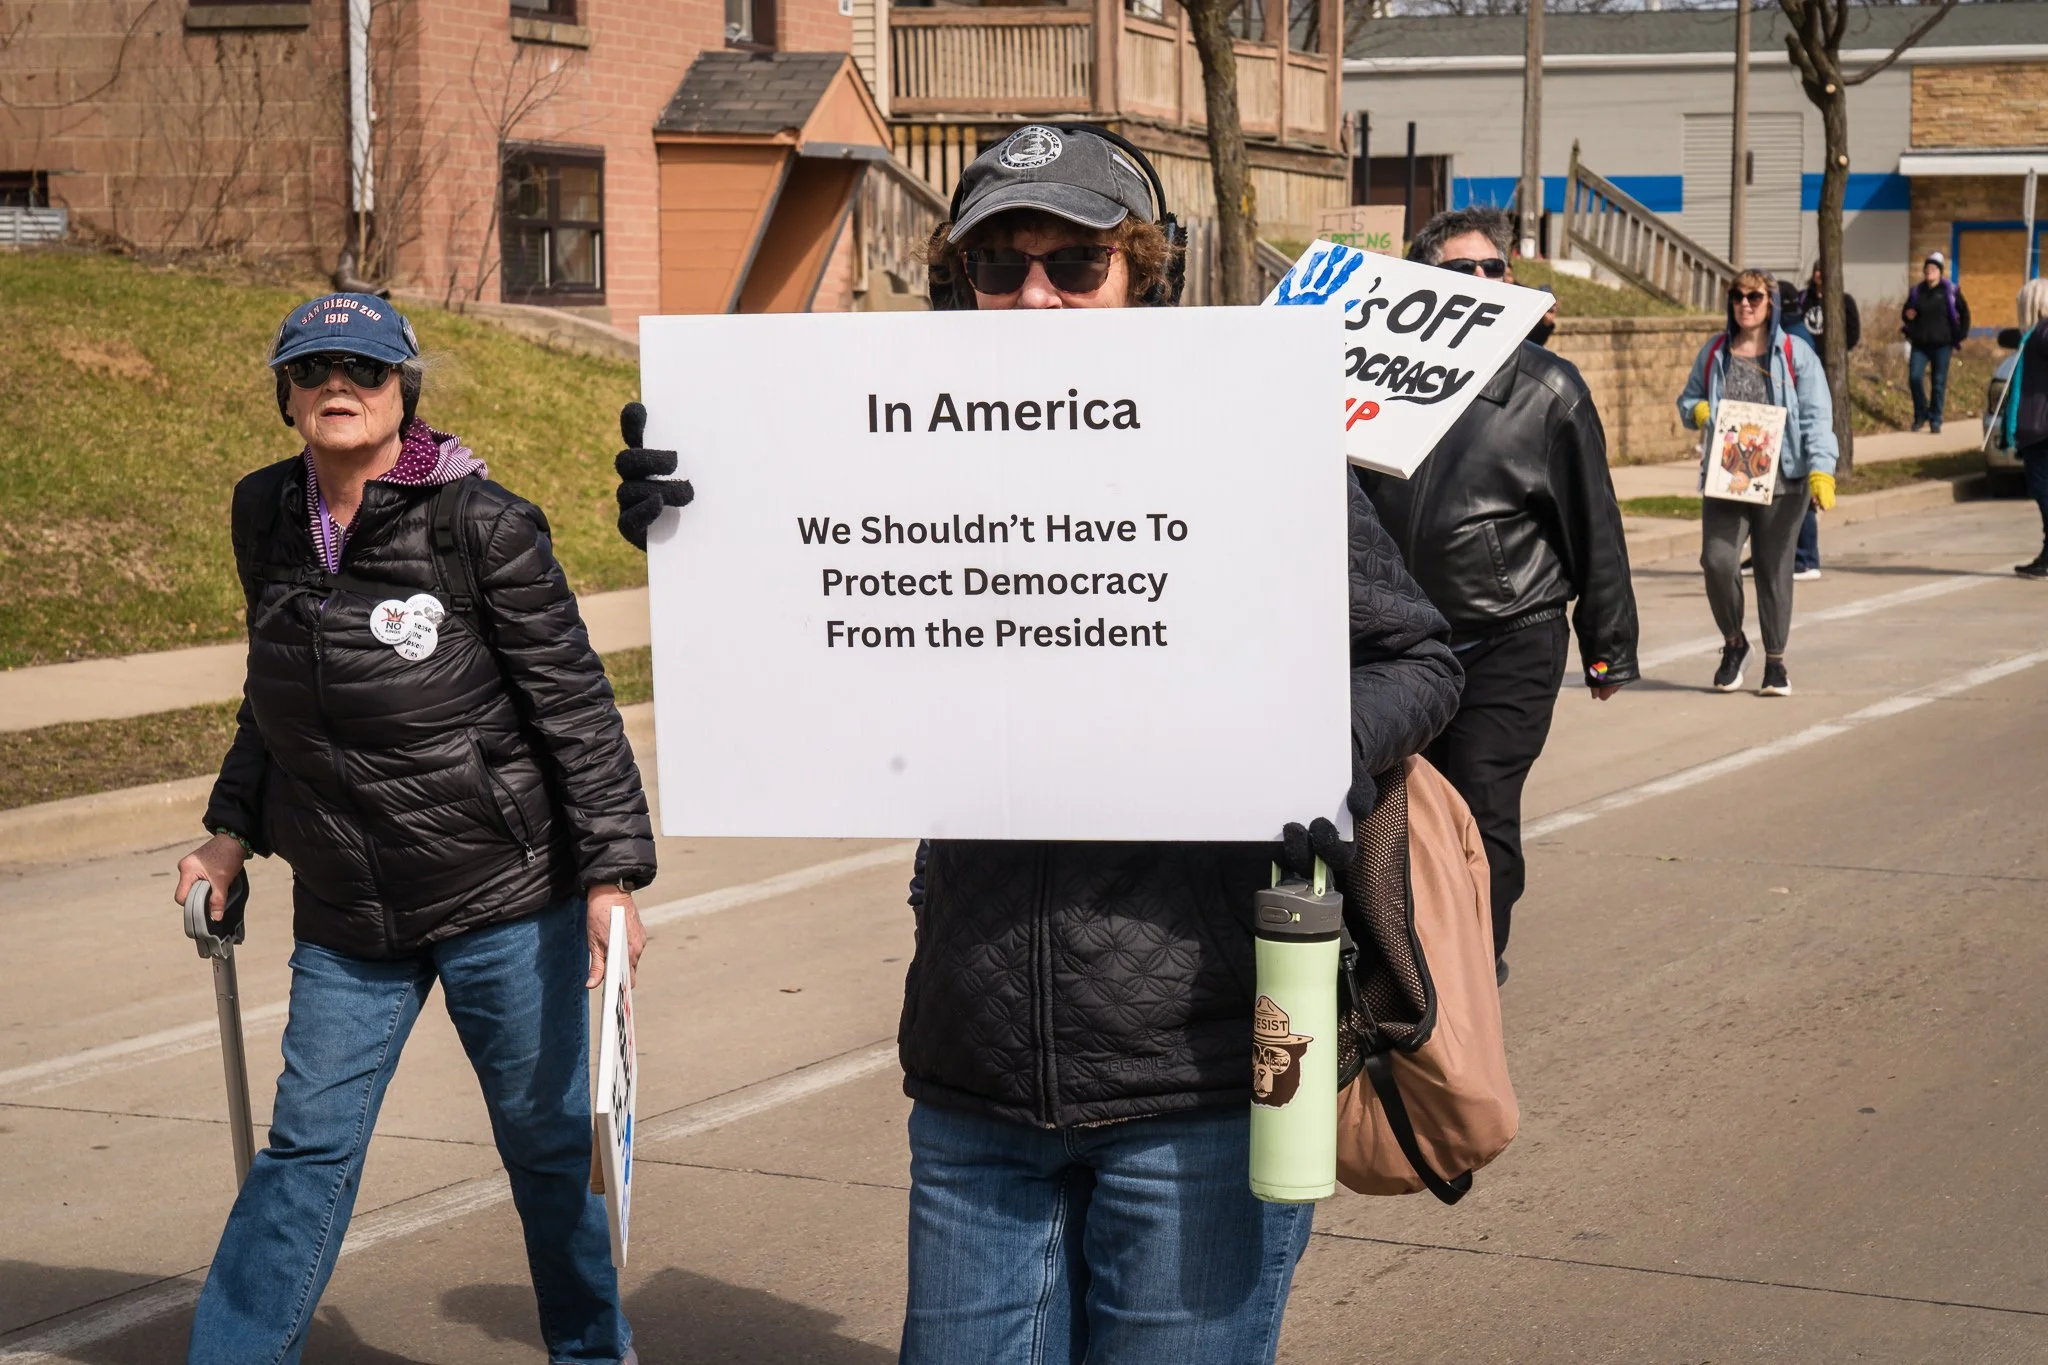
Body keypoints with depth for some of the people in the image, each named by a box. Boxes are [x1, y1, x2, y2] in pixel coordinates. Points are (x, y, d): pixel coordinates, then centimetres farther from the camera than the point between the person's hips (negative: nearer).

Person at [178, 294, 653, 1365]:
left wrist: (611, 874, -13)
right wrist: (232, 834, 15)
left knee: (545, 1138, 9)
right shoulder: (267, 517, 4)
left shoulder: (481, 525, -12)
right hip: (343, 912, 4)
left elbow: (575, 704, -10)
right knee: (307, 1148, 2)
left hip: (506, 897, -3)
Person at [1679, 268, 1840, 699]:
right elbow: (1687, 400, 21)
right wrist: (1700, 412, -4)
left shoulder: (1796, 354, 2)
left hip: (1781, 481, -2)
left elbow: (1816, 417, -5)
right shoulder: (1715, 352, 12)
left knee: (1774, 570, 4)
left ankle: (1775, 662, 18)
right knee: (1717, 560, -14)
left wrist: (1821, 470, -18)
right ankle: (1733, 642, 11)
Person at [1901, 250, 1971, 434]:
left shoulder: (1950, 291, -2)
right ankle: (1920, 414, 11)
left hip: (1942, 344, -2)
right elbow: (1906, 312, 16)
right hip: (1920, 343, 2)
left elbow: (1964, 312, 4)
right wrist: (1907, 315, -7)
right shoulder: (1917, 291, 7)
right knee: (1914, 378, -9)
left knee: (1939, 382, 0)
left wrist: (1961, 335, -2)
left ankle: (1935, 421, 8)